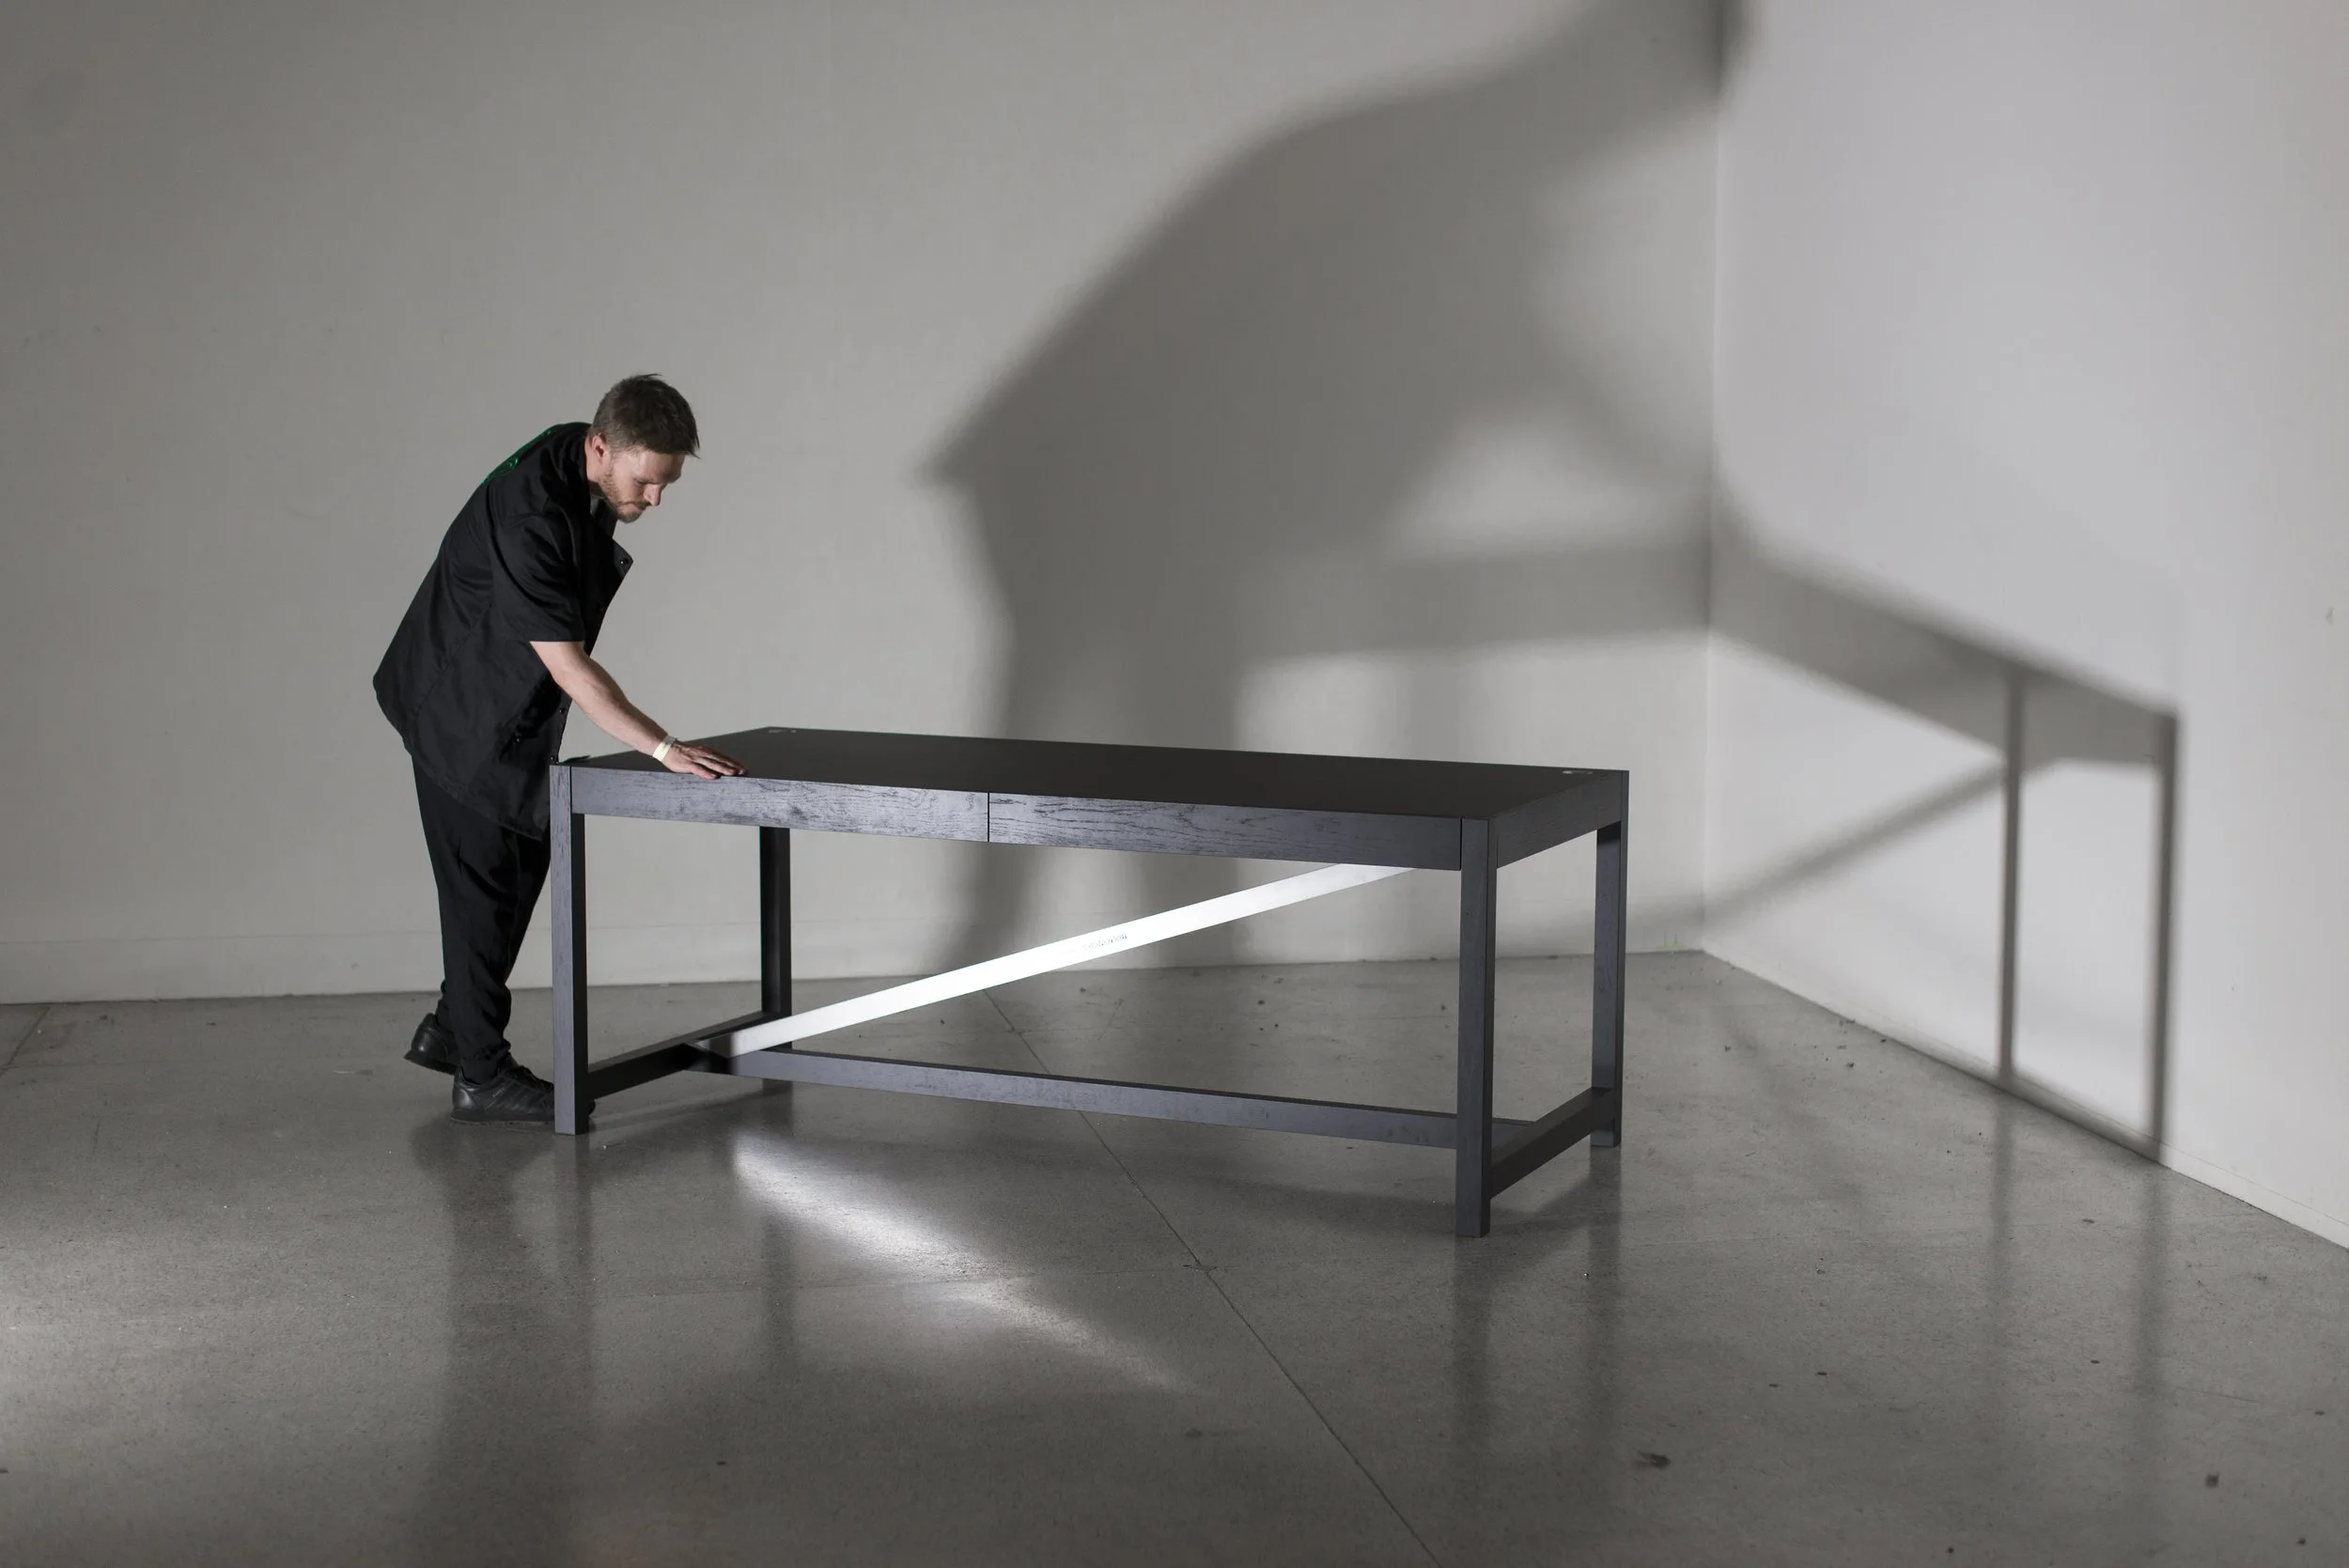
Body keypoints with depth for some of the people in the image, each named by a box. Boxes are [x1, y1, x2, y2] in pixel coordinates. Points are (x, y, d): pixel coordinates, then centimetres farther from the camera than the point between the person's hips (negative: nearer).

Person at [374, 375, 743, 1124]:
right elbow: (567, 665, -33)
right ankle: (481, 1075, 7)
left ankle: (451, 1029, 28)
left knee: (521, 865, 15)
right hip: (464, 711, -9)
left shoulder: (583, 464, -5)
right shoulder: (528, 520, -33)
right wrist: (663, 747, -35)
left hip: (515, 704, 9)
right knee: (485, 881, -3)